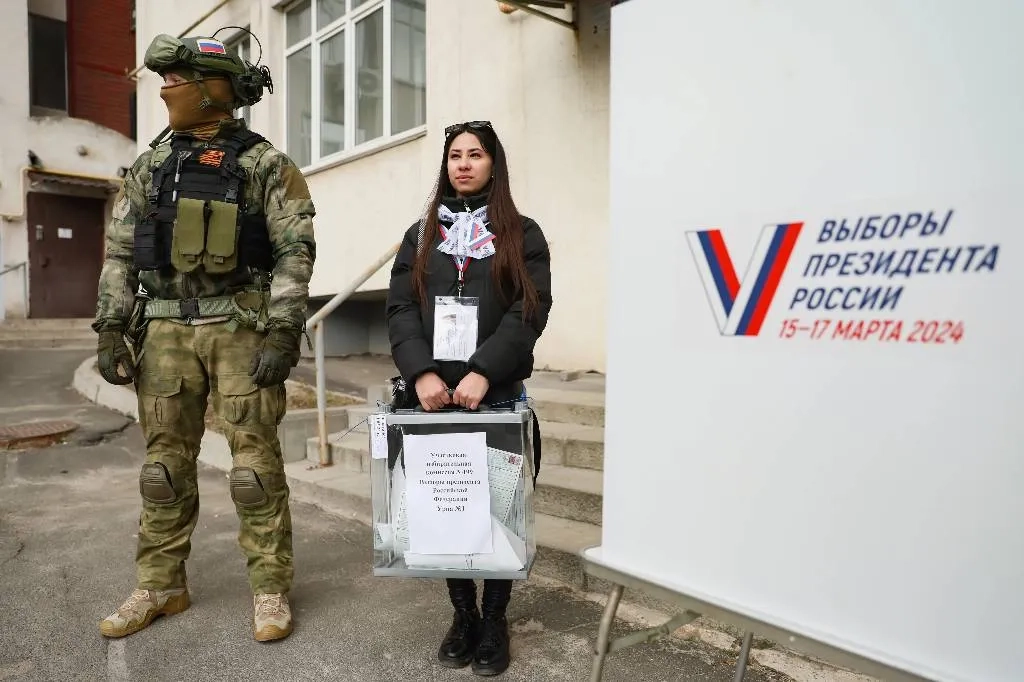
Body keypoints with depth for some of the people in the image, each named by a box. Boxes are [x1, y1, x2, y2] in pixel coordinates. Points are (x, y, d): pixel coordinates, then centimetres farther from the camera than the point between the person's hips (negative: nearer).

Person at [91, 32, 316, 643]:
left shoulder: (264, 165, -1)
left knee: (256, 459, -2)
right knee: (165, 461, 9)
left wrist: (284, 333, -16)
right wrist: (110, 329, 4)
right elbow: (120, 252, 13)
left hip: (240, 325, -4)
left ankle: (271, 587, 10)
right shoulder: (151, 165, 13)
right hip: (165, 327, 5)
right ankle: (161, 586, 24)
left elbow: (295, 251, -8)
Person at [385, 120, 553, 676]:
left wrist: (482, 372, -18)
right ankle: (462, 614, 24)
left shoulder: (522, 233, 6)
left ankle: (494, 619, 20)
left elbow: (530, 309, -6)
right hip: (431, 395, 3)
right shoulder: (421, 234, 15)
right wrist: (421, 373, -12)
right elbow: (400, 308, 4)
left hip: (497, 395, -2)